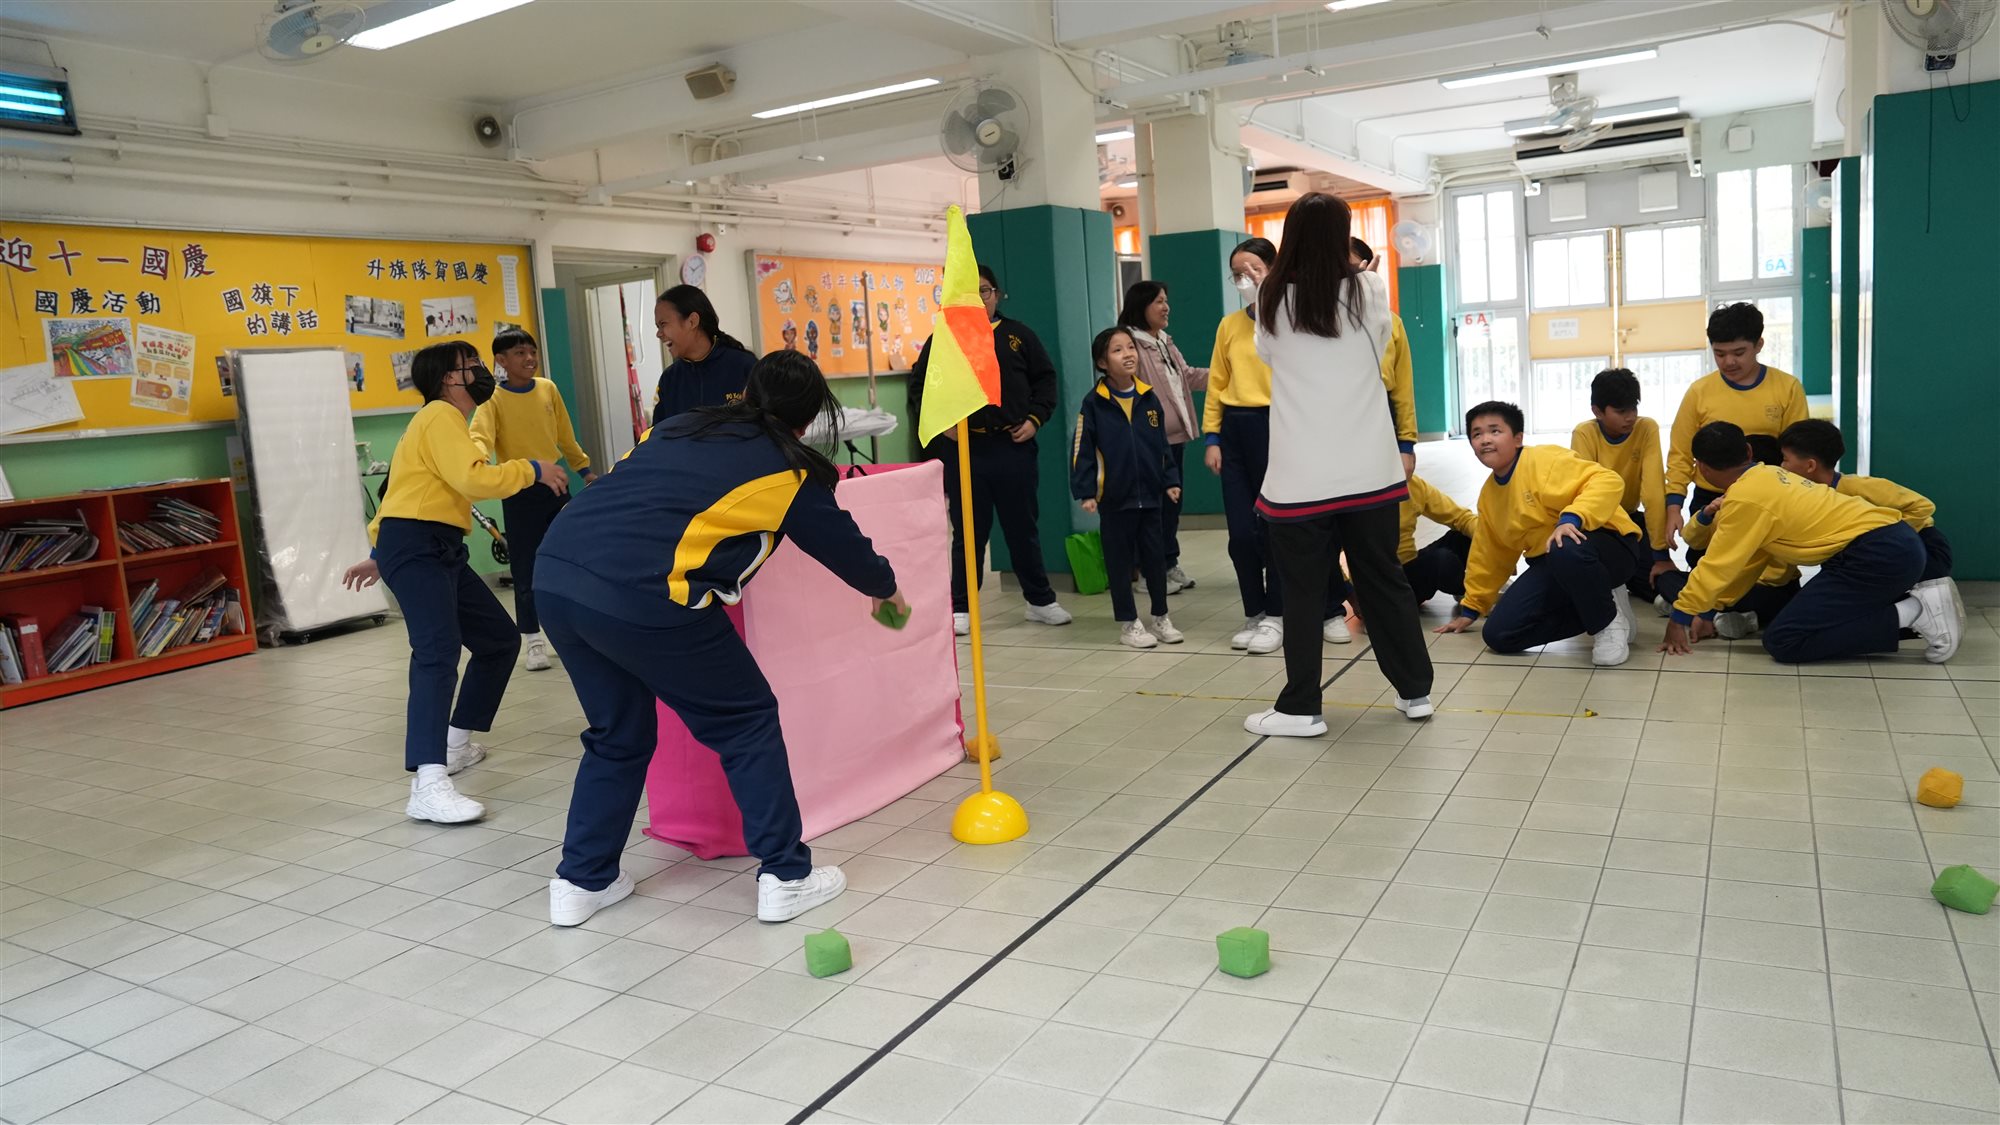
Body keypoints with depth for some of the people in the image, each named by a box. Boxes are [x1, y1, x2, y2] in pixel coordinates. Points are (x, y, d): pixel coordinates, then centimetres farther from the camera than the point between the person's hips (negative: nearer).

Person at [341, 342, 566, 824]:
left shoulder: (445, 422, 25)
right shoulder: (441, 416, -7)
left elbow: (405, 487, 27)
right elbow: (474, 479, -23)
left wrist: (379, 554, 29)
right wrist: (532, 470, -10)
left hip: (440, 549, 11)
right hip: (416, 548, -11)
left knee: (500, 640, 14)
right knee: (438, 653, -24)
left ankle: (456, 743, 25)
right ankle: (428, 787, -34)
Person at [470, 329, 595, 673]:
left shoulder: (548, 389, 3)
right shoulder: (494, 399, -10)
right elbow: (479, 436, -26)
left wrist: (585, 469, 20)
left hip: (555, 486, 4)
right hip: (519, 494, -4)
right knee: (526, 570, 0)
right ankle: (533, 639, 9)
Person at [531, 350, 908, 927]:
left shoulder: (679, 425, 23)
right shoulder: (787, 469, 10)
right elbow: (843, 544, 22)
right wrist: (886, 589, 42)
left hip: (555, 576, 6)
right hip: (645, 598, -6)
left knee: (618, 733, 25)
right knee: (747, 722, 12)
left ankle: (581, 880, 30)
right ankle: (785, 875, 17)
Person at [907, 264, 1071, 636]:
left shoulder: (1018, 335, 8)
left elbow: (1045, 379, 11)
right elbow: (918, 387, 8)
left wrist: (1035, 418, -2)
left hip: (1014, 447, 1)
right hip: (963, 449, -1)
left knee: (1023, 528, 10)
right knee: (969, 532, 4)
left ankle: (1041, 601, 22)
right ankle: (960, 608, 14)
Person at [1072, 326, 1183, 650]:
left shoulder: (1149, 399, 3)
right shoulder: (1094, 403, -8)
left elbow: (1163, 445, 11)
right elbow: (1082, 451, -8)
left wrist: (1171, 480, 7)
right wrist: (1085, 492, -13)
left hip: (1151, 494, 4)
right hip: (1114, 498, -4)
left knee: (1156, 556, 12)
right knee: (1120, 561, 7)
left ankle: (1160, 617, 27)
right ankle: (1128, 623, 18)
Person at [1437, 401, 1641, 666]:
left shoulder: (1544, 460, -13)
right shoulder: (1488, 494, 11)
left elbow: (1608, 481, -26)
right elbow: (1489, 555, 22)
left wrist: (1571, 518, -41)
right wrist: (1470, 608, 27)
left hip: (1604, 546, -7)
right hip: (1550, 566, 8)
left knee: (1565, 550, -44)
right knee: (1499, 635, -10)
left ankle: (1609, 622, -16)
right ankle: (1592, 607, 6)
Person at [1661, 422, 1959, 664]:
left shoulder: (1744, 498, -12)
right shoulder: (1766, 477, 15)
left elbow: (1717, 566, -7)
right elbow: (1747, 561, 20)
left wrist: (1681, 617, 2)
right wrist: (1710, 611, 22)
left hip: (1878, 555, -9)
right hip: (1898, 543, 9)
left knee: (1784, 641, -10)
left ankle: (1910, 614, -8)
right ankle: (1915, 601, 11)